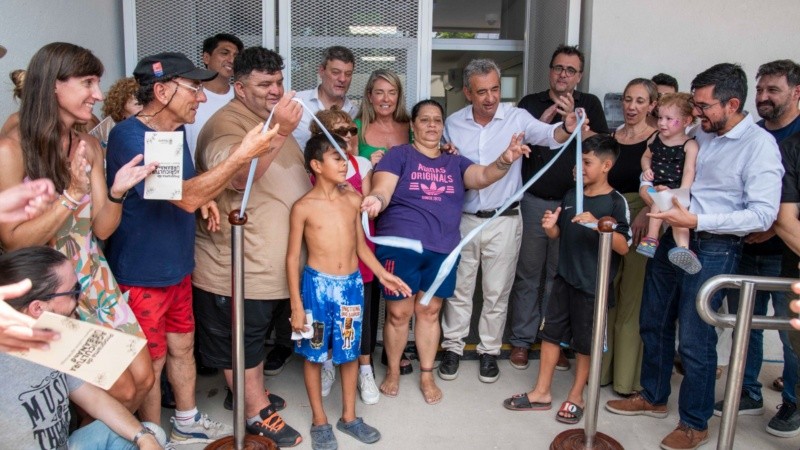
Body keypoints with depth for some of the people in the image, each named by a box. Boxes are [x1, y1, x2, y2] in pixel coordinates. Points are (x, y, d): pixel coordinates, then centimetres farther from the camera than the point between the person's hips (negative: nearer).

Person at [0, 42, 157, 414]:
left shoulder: (90, 147, 3)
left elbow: (102, 228, 3)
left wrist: (118, 190, -16)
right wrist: (72, 194, -23)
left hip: (95, 281, 6)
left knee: (142, 379, 5)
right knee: (122, 391, -2)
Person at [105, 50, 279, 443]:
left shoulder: (175, 131, 5)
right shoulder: (129, 137, -23)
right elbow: (186, 197, -31)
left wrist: (202, 198, -2)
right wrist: (244, 154, -33)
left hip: (176, 266, 8)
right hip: (141, 274, -8)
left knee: (182, 346, 20)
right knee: (150, 362, 8)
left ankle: (188, 423, 39)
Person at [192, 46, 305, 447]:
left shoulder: (274, 119, 11)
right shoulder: (225, 124, -21)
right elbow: (236, 176, -42)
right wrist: (279, 132, -51)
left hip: (279, 260, 10)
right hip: (238, 266, -10)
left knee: (257, 334, 25)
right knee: (240, 341, 8)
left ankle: (251, 393, 43)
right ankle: (258, 414, 23)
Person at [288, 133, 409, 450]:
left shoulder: (353, 201, 3)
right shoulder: (303, 207, -9)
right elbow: (293, 257, -5)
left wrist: (383, 274, 9)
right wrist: (296, 304, -8)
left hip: (352, 284, 4)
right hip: (317, 284, -4)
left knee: (350, 351, 14)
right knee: (314, 354, 9)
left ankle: (348, 416, 30)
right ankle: (319, 420, 26)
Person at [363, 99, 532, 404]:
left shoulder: (455, 162, 14)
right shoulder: (398, 155, 2)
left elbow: (484, 176, -3)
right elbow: (381, 190, -10)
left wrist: (506, 159, -23)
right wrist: (376, 200, -35)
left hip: (443, 249, 4)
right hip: (400, 246, -3)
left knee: (429, 311, 12)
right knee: (398, 313, 4)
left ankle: (427, 376, 26)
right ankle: (393, 372, 24)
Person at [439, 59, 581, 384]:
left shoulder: (517, 118, -7)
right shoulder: (453, 124, 2)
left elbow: (548, 135, -24)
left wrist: (567, 128, -46)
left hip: (504, 220, -2)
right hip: (463, 219, 2)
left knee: (497, 292, 9)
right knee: (458, 288, 12)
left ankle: (489, 351, 27)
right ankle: (453, 347, 27)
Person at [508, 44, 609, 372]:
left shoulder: (589, 105, 8)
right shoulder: (530, 103, 8)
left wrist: (573, 119, -15)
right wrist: (541, 123, -12)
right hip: (534, 201, 0)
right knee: (527, 274, 4)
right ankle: (521, 340, 15)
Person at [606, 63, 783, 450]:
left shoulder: (760, 145, -12)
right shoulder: (698, 135, 7)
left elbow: (763, 214, -19)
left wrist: (697, 221, -25)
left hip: (713, 249, -7)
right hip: (672, 238, 7)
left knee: (694, 340, 1)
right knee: (653, 323, 16)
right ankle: (653, 397, 37)